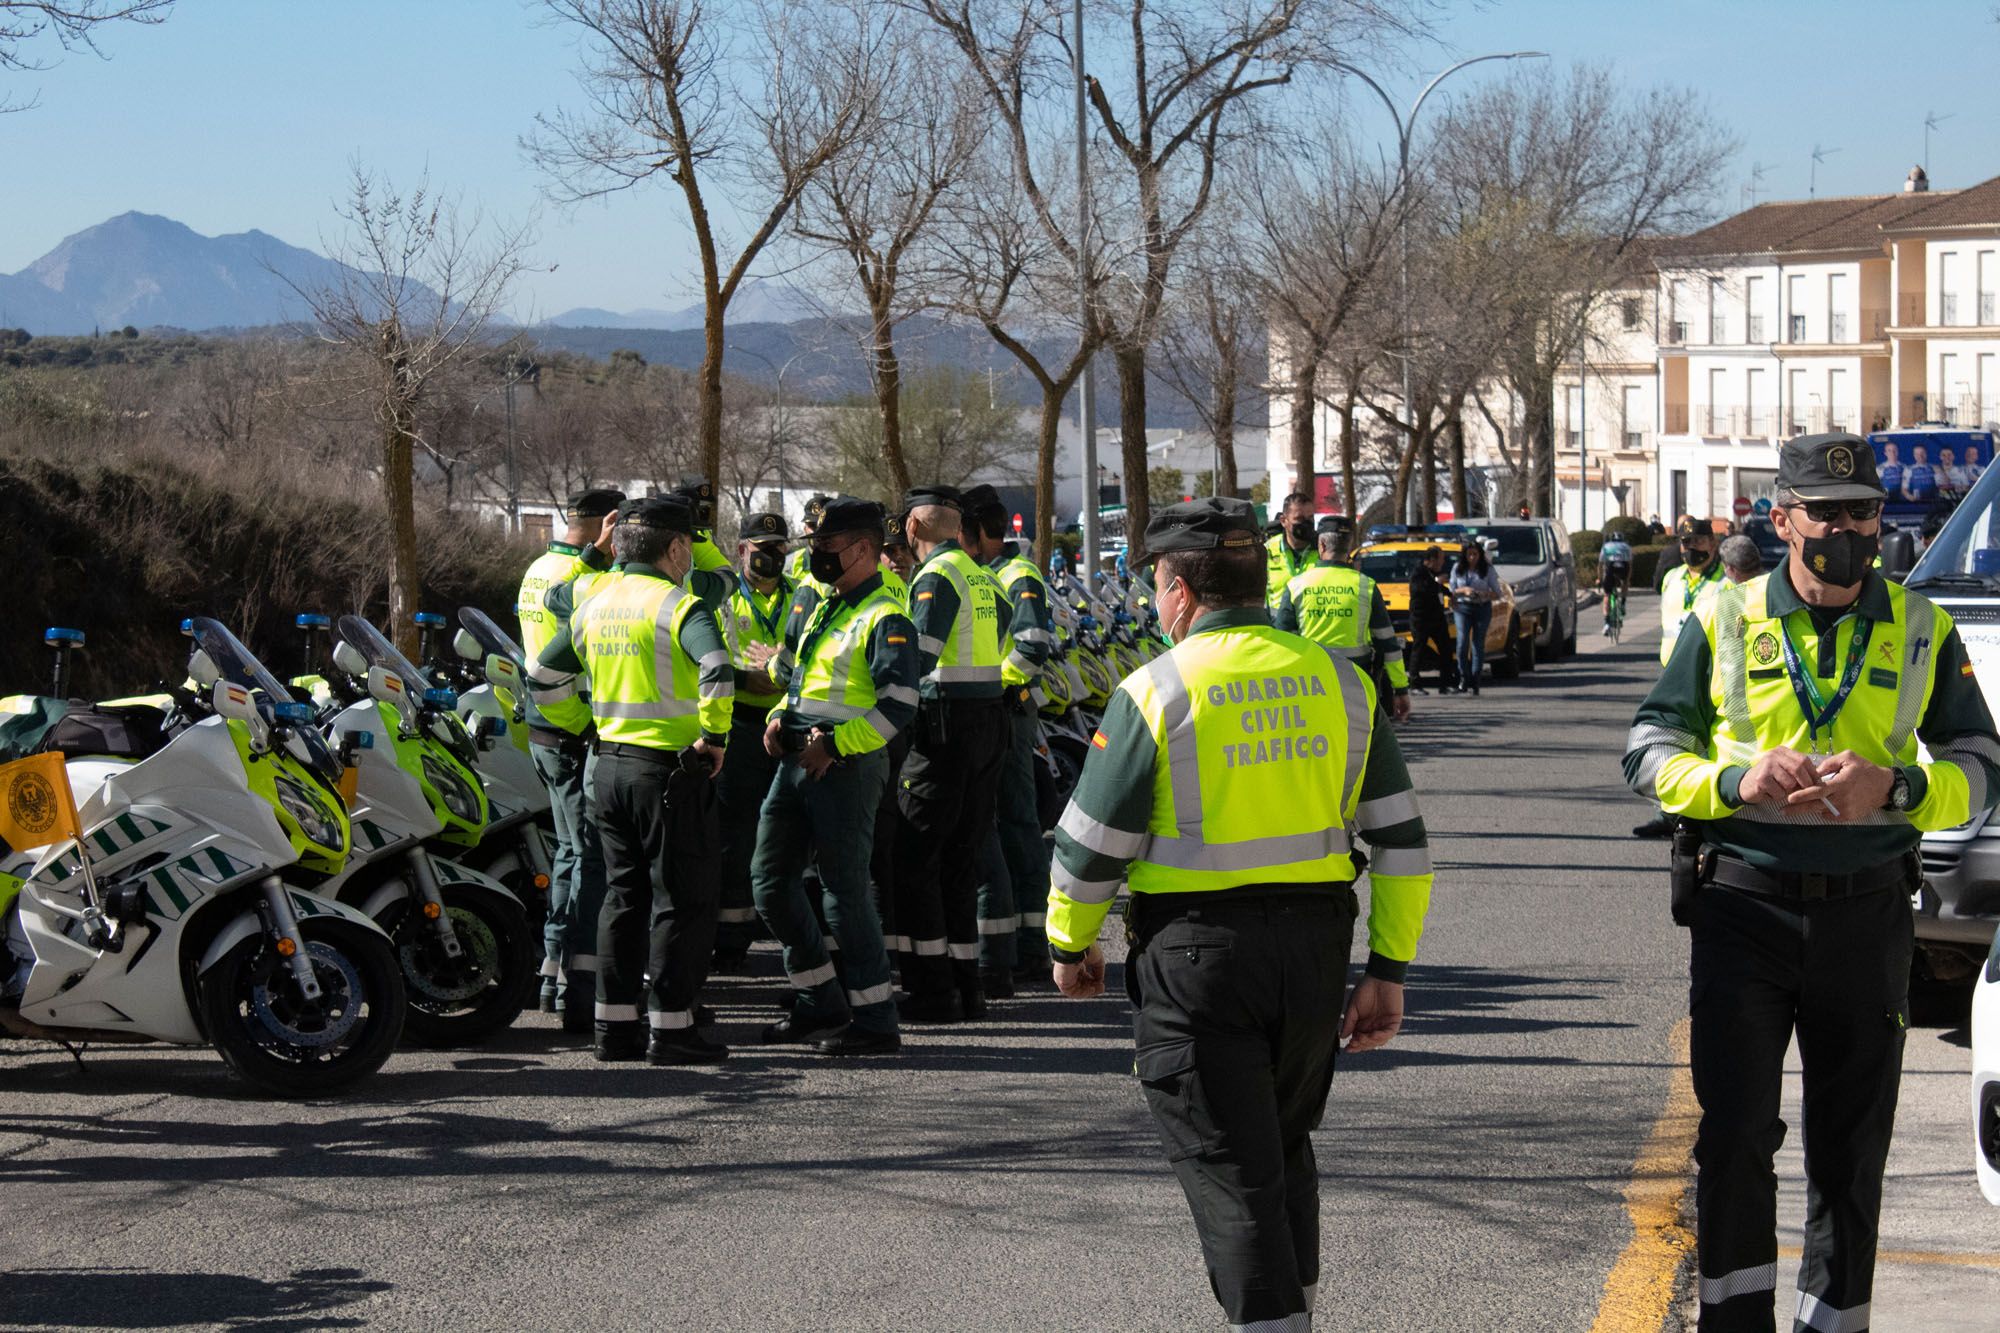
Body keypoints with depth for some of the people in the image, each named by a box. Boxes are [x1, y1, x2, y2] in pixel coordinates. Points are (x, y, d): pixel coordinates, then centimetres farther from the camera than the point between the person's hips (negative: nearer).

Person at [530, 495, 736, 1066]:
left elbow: (544, 679, 19)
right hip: (670, 767, -7)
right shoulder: (677, 606, -12)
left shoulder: (593, 603, 10)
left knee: (623, 895, 15)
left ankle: (615, 1024, 16)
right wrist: (715, 734, -18)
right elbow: (716, 670, -30)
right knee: (682, 897, 0)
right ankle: (670, 1027, 0)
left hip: (609, 765, 7)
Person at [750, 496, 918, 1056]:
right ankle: (820, 1000, 22)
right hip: (796, 759, 10)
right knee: (771, 878, 11)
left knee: (844, 890, -6)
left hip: (845, 768, -10)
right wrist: (780, 716, 9)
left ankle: (874, 1020, 3)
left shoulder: (885, 618, -13)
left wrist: (834, 745, -23)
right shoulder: (821, 609, 17)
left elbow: (899, 706, -21)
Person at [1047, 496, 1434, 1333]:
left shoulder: (1156, 690, -9)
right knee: (1285, 1144, 23)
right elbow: (1400, 839, 4)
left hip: (1196, 949, -5)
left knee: (1228, 1166, 2)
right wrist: (1389, 970, 9)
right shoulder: (1339, 683, 4)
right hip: (1316, 946, 5)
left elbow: (1092, 845, -5)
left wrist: (1071, 945, 11)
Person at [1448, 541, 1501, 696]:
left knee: (1478, 644, 0)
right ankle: (1463, 676, -6)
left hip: (1482, 609, 0)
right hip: (1462, 608, 0)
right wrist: (1464, 590, -12)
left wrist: (1485, 594, -19)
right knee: (1462, 641, -15)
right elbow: (1452, 590, 8)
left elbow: (1497, 592, 2)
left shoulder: (1487, 569, 2)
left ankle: (1475, 679, 4)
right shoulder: (1457, 569, 7)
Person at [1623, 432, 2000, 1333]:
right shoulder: (1724, 621, 4)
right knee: (1734, 1135, -5)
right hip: (1744, 909, -1)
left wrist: (1893, 789, -14)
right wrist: (1736, 781, -15)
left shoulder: (1921, 631, 7)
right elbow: (1649, 752, 5)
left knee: (1850, 1154, 9)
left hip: (1867, 915, 1)